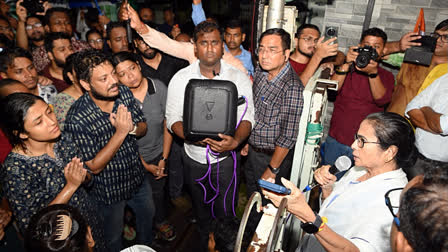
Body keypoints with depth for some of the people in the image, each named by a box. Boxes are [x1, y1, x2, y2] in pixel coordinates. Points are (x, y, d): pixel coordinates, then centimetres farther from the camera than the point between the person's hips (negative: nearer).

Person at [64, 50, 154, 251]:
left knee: (148, 214, 30)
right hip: (109, 191, -5)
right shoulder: (77, 119, -30)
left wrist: (132, 128, -27)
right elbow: (94, 167, -24)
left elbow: (143, 128, -2)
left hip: (138, 177, 6)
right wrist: (120, 133, -34)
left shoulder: (124, 93, -14)